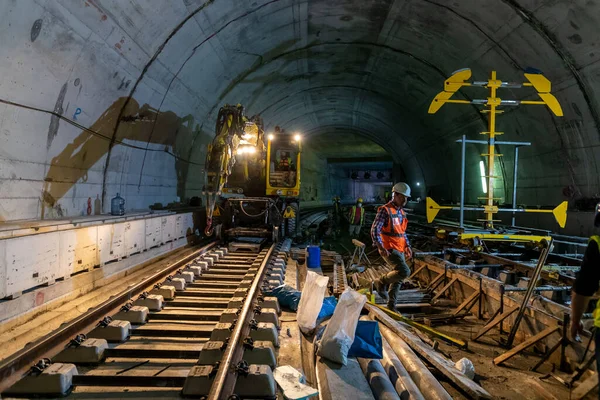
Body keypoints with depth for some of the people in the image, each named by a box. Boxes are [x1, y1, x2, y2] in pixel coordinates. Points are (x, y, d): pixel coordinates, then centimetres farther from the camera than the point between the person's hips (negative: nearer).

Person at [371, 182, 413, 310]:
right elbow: (375, 230, -18)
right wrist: (380, 247, -28)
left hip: (399, 250, 9)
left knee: (398, 279, 11)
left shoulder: (401, 212, 14)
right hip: (389, 250, -9)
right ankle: (381, 282, 1)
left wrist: (407, 246, 17)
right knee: (405, 272, -21)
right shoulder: (385, 210, -13)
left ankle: (391, 305, 23)